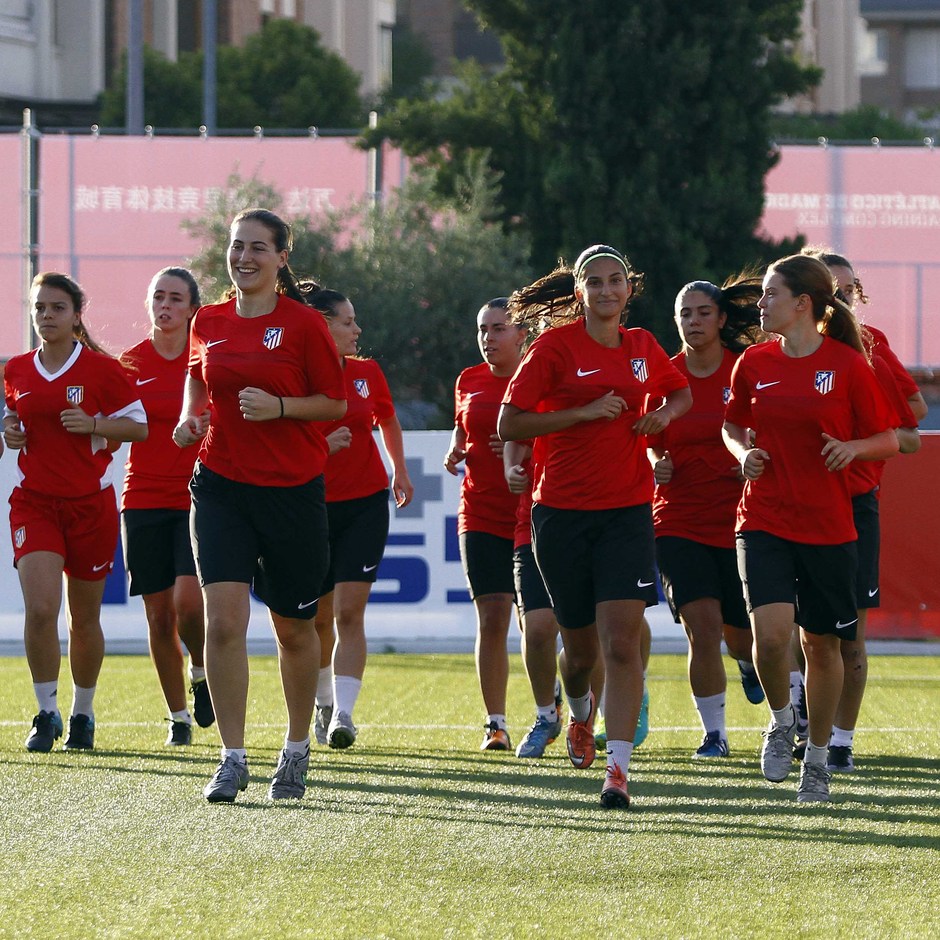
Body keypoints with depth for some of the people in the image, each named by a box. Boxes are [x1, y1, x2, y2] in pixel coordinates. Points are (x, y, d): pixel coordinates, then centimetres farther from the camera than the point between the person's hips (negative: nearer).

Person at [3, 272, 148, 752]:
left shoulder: (102, 369, -5)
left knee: (84, 618, 7)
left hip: (91, 502, -1)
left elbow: (139, 426, -2)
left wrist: (92, 424, -17)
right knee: (39, 608, -17)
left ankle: (82, 713, 26)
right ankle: (47, 713, -4)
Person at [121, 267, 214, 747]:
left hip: (199, 498, -2)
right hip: (145, 502, 2)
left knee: (189, 601, -19)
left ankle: (201, 670, 12)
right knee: (159, 615, 2)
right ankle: (178, 717, 15)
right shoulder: (130, 363, 6)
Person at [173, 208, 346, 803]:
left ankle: (297, 749, 30)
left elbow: (336, 403, -3)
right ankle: (233, 759, -9)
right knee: (224, 619, -13)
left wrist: (279, 407, -17)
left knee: (294, 627, 9)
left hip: (292, 488, -2)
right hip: (222, 485, 2)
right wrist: (191, 414, 7)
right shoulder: (209, 322, 6)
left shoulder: (304, 324, -6)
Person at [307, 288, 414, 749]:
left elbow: (388, 421, 23)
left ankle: (344, 713, -17)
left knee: (349, 612, -12)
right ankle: (324, 703, 32)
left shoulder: (367, 373, 3)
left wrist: (399, 470, 21)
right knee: (318, 617, 9)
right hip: (313, 505, -1)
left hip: (365, 503, 1)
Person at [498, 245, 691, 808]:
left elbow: (681, 392, 29)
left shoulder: (642, 347, 8)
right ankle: (581, 712, 44)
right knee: (581, 647, 9)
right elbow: (509, 425, -8)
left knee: (622, 642, -14)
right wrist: (582, 413, -15)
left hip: (627, 512, 1)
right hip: (562, 513, -1)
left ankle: (618, 768, -17)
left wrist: (664, 415, 6)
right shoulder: (556, 346, -4)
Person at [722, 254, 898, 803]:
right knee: (771, 631, -19)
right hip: (764, 523, 1)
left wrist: (853, 447, -18)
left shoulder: (848, 364, -5)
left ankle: (818, 758, 25)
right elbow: (733, 426, 21)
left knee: (822, 643, 6)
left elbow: (889, 439, 2)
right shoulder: (753, 363, 4)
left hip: (828, 526, -1)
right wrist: (744, 453, -1)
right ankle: (781, 721, 10)